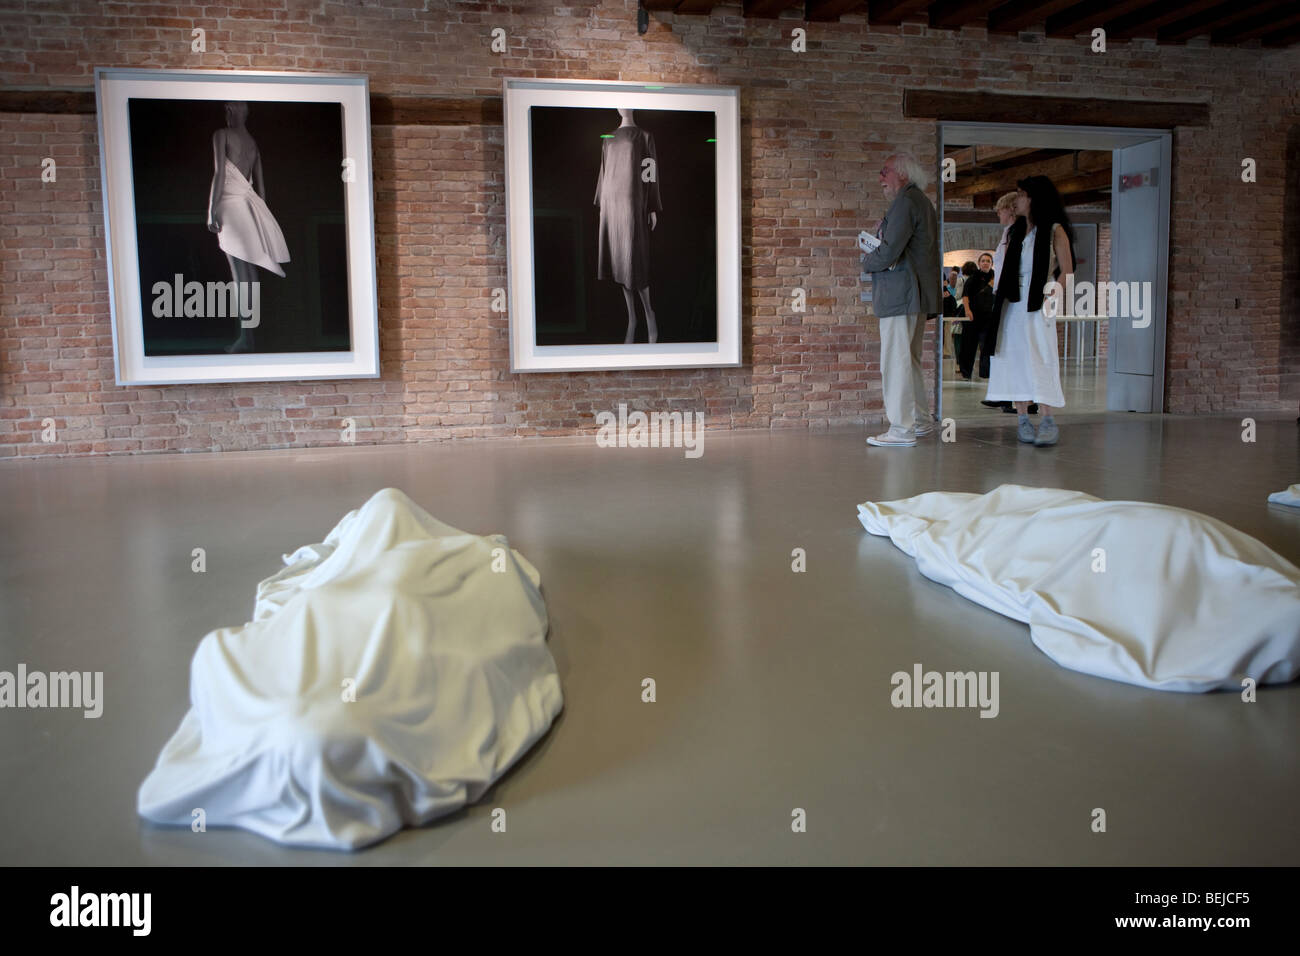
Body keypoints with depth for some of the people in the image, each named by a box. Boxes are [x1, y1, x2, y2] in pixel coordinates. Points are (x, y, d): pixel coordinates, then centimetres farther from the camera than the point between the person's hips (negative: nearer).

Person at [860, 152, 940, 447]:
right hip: (918, 295, 10)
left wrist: (866, 263, 0)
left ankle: (901, 430, -6)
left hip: (899, 294, -10)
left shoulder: (905, 201, -12)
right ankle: (921, 421, 24)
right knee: (910, 361, 17)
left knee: (895, 362, -8)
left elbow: (888, 253, -19)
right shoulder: (923, 202, 20)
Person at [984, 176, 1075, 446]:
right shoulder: (1013, 232, 16)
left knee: (1041, 359, -9)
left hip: (1038, 306, -5)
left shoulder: (1055, 230, -1)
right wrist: (999, 295, 4)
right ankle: (1022, 418, 7)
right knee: (1016, 358, 2)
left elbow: (1066, 271, -4)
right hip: (1013, 305, 5)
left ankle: (1048, 421, -7)